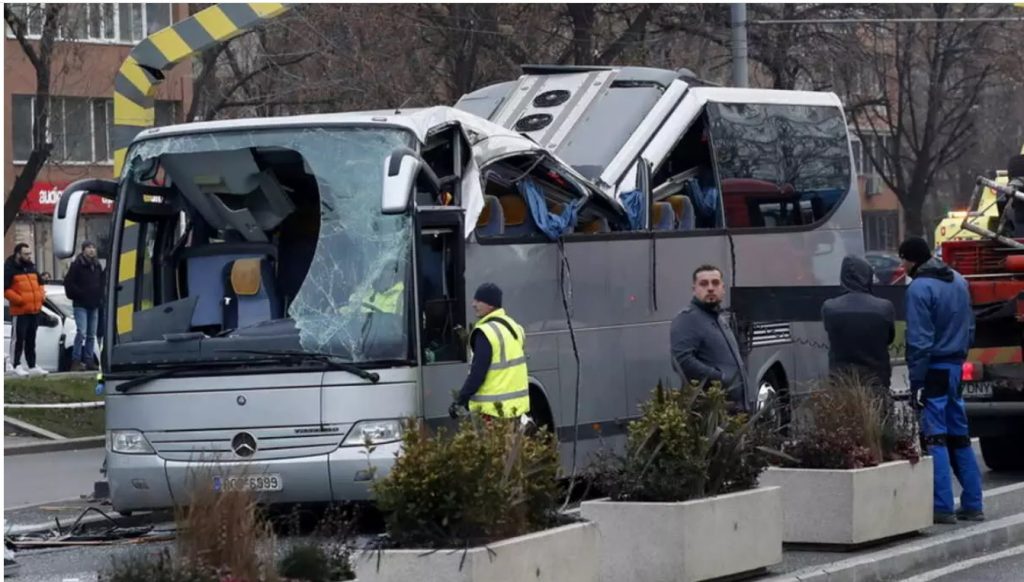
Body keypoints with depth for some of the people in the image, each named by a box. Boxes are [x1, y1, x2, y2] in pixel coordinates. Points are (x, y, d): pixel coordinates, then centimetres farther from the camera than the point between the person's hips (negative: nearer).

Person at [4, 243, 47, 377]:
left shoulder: (31, 268, 15)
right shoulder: (10, 269, -8)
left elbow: (39, 283, 25)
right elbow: (5, 289, -14)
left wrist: (41, 295, 6)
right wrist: (19, 299, -20)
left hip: (34, 311, 7)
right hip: (20, 311, -7)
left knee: (31, 340, 12)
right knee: (19, 339, -7)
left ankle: (32, 366, 17)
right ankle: (17, 366, -1)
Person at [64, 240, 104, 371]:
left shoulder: (97, 266, 12)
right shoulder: (77, 265, -7)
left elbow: (101, 283, 23)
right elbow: (69, 282, -10)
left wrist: (100, 297, 10)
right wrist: (79, 294, -12)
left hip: (94, 305, 7)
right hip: (81, 305, -7)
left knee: (91, 334, 8)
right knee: (82, 332, -15)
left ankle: (89, 360, 14)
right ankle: (76, 361, -12)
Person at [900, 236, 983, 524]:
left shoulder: (919, 288, -15)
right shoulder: (959, 282, 11)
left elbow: (919, 340, -17)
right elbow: (969, 327, 17)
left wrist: (916, 382, -15)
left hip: (933, 370, -8)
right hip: (956, 367, 8)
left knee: (935, 438, -5)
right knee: (959, 436, 13)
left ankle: (943, 507, -8)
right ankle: (972, 504, 14)